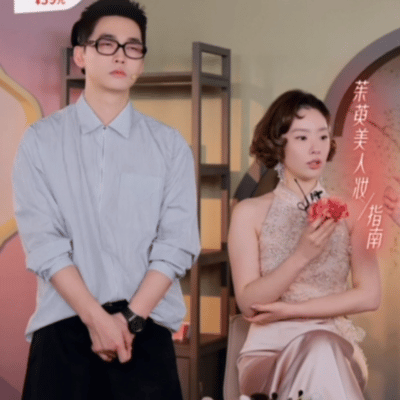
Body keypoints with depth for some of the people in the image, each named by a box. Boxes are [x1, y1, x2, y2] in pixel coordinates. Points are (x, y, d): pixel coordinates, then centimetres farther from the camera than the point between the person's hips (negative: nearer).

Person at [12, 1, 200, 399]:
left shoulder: (170, 146, 7)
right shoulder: (41, 141, 3)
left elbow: (177, 242, -1)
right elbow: (42, 241, -4)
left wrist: (131, 317, -11)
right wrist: (96, 318, -12)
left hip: (146, 329, 1)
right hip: (63, 327, -1)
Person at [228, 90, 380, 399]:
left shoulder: (350, 214, 7)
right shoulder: (250, 214, 1)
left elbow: (369, 295, -1)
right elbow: (248, 302, -6)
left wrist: (291, 310, -9)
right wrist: (301, 256, -21)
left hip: (336, 345, 1)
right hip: (270, 347, -1)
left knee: (321, 349, -34)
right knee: (318, 352, -34)